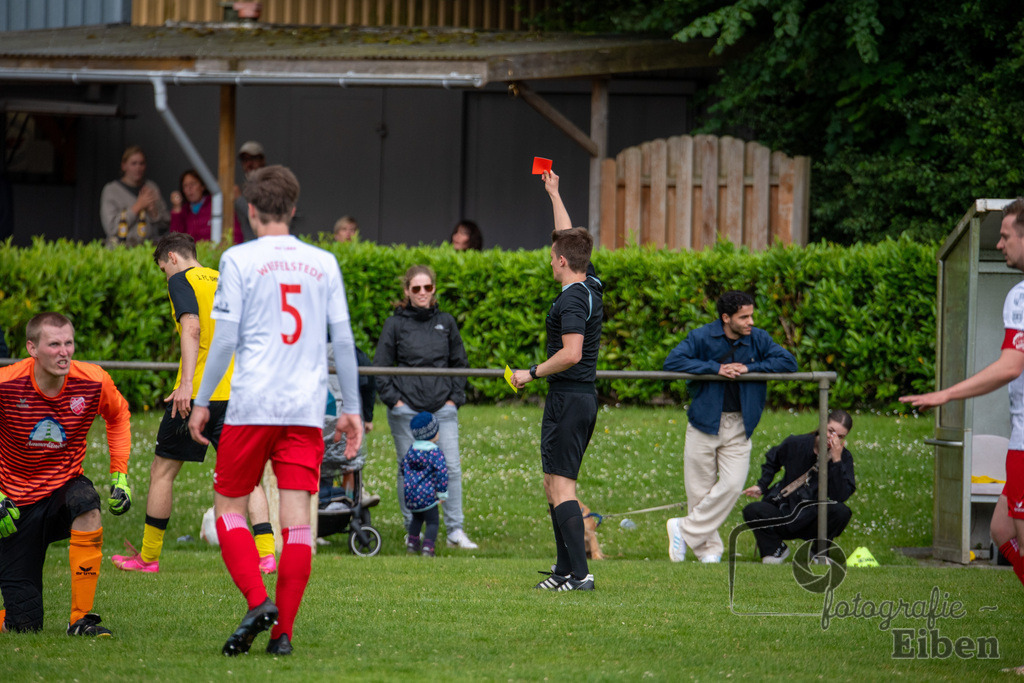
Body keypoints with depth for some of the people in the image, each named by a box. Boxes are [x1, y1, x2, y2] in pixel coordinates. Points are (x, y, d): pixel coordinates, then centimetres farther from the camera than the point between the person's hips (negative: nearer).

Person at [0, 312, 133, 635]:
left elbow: (118, 415, 11)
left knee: (87, 506, -38)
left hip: (65, 486, 2)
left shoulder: (94, 382, -12)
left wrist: (119, 475, 2)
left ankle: (80, 620, -28)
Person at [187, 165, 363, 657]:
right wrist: (351, 408, 17)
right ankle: (283, 631, -3)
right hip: (307, 409, 3)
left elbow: (224, 339, -4)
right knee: (296, 518, 1)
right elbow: (343, 340, 10)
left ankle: (257, 601, -12)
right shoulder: (323, 264, 9)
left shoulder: (239, 260, -1)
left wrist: (201, 402, 4)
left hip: (251, 407, -3)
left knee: (230, 508, 8)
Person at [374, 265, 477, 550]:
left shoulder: (446, 322, 10)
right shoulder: (395, 325, 2)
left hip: (442, 408, 2)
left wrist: (454, 398, 7)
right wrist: (394, 400, -5)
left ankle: (455, 530, 1)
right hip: (406, 409, -2)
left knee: (451, 467, -4)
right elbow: (380, 367, 4)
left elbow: (460, 363, 17)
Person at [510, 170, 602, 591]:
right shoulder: (592, 286, 10)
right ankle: (565, 569, 18)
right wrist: (553, 193, 35)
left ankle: (579, 573, -17)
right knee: (554, 484, 16)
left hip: (568, 397, -10)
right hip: (585, 398, 10)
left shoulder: (572, 300, -17)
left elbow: (571, 353, -26)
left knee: (561, 486, -11)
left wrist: (531, 374, -14)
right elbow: (570, 237, 26)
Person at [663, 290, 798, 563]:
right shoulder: (703, 338, -7)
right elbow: (673, 362, -16)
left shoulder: (758, 339, 0)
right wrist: (716, 368, -22)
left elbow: (788, 362, -6)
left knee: (732, 484, -13)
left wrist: (748, 368, -15)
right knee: (700, 490, 1)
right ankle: (708, 549, 14)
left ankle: (684, 530, 1)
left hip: (738, 427, 2)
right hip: (704, 424, -2)